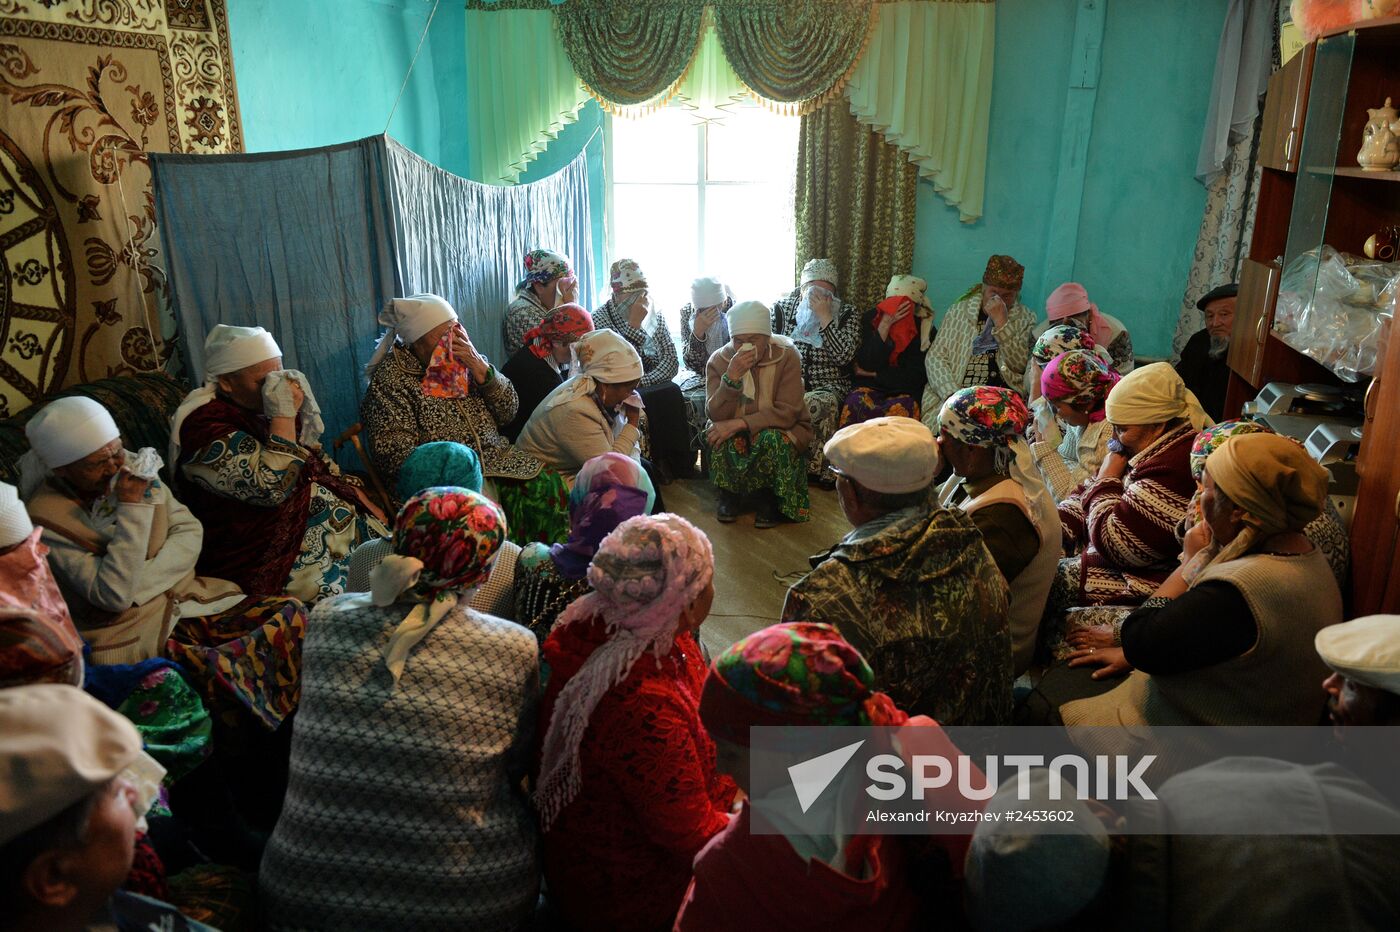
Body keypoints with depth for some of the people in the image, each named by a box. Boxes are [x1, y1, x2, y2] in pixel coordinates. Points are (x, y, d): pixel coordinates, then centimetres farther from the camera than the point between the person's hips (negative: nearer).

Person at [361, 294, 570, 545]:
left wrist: (480, 367, -8)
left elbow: (508, 411, 7)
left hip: (495, 457, 6)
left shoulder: (464, 358, 9)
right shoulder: (389, 380, -7)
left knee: (547, 483, -17)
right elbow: (394, 454, -14)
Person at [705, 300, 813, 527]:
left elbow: (787, 412, -24)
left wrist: (740, 423, -34)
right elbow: (715, 415, -19)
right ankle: (729, 494, -3)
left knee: (771, 438, -36)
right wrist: (731, 378, -35)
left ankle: (769, 498, -8)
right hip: (735, 430, 2)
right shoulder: (719, 360, -11)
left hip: (781, 428, -2)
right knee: (721, 437, -32)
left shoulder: (787, 357, -17)